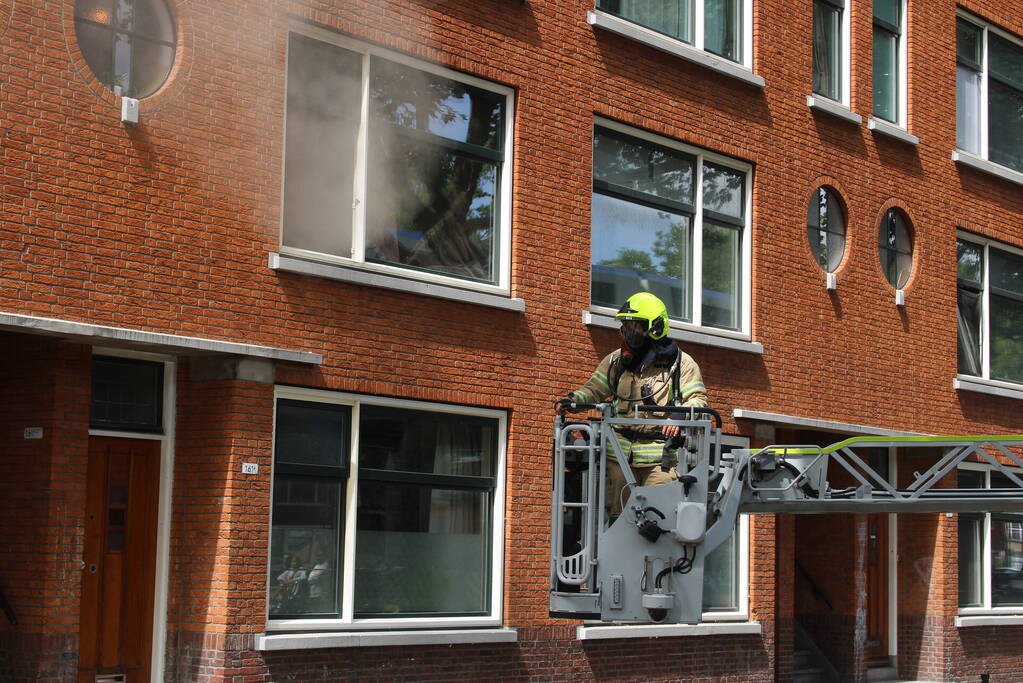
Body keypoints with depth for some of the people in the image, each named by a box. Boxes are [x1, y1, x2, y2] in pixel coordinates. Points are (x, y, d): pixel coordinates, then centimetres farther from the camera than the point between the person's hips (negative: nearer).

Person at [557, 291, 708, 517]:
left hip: (659, 456, -3)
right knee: (617, 514, 3)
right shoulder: (617, 360, 14)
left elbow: (698, 399, 0)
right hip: (620, 454, 3)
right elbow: (594, 389, 17)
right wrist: (572, 399, -3)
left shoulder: (680, 362, 4)